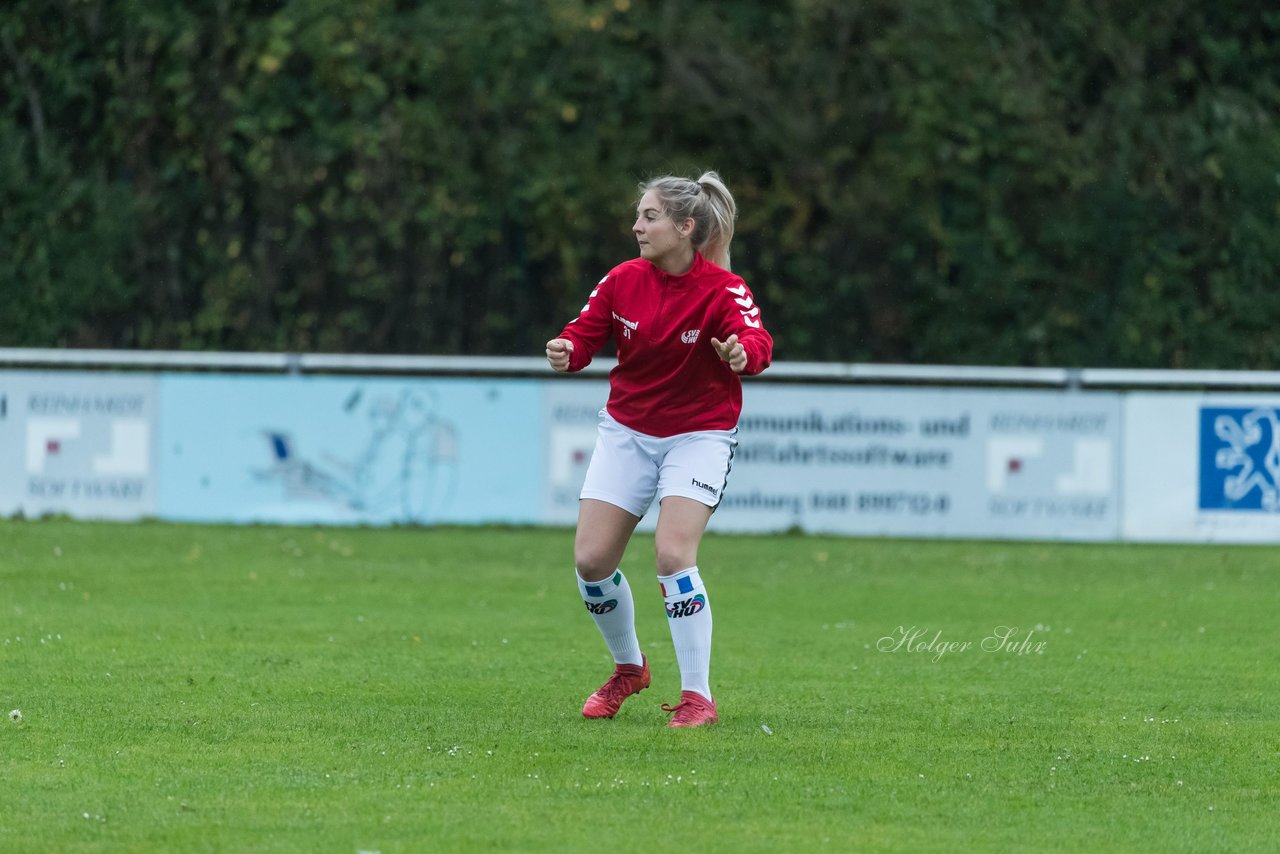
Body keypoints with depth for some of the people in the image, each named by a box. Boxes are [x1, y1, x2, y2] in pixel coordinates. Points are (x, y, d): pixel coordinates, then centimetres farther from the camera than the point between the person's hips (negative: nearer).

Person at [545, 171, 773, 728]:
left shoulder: (722, 289, -17)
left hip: (698, 435, -5)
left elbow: (757, 342, -32)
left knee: (673, 555, -22)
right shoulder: (623, 280, -4)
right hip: (626, 430, 5)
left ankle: (698, 697, -13)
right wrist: (566, 352, -26)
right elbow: (586, 333, -2)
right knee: (591, 559, -3)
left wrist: (743, 352, -57)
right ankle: (628, 668, 25)